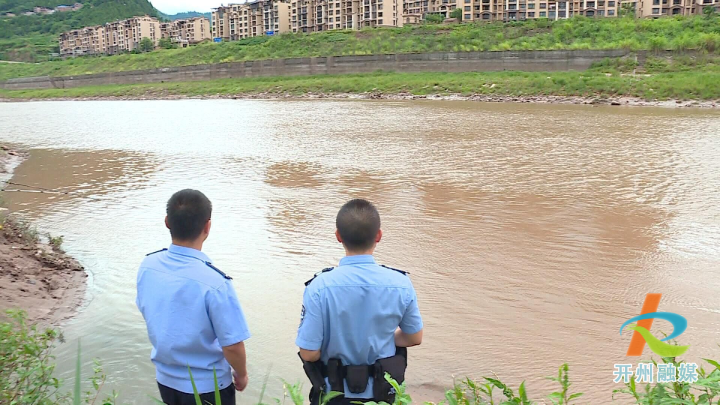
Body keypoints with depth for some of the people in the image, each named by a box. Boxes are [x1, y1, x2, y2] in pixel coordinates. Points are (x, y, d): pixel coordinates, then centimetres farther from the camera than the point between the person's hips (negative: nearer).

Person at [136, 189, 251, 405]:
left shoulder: (148, 266, -12)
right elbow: (232, 346, -23)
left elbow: (148, 312, 4)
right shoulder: (215, 283, -30)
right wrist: (241, 374, -2)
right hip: (207, 386, -5)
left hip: (165, 379, 5)